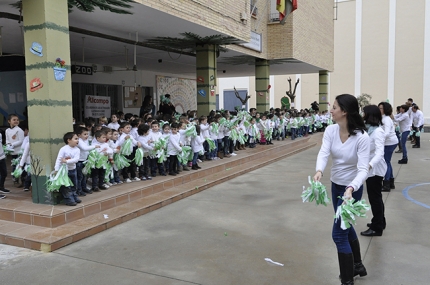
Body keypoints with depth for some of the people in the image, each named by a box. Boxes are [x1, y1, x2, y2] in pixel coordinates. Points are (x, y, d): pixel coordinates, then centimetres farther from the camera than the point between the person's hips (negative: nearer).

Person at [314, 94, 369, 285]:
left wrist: (350, 189, -45)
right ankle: (357, 265, 47)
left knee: (338, 234, -4)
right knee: (345, 226, 23)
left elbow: (363, 169, -28)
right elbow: (323, 153, -22)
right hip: (335, 185, 7)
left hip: (352, 188, -6)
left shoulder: (362, 137, -24)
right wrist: (319, 171, -43)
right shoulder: (331, 130, -9)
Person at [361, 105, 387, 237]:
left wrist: (370, 165, -54)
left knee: (375, 197, 1)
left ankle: (377, 228, 14)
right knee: (376, 196, 20)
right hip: (371, 168, 9)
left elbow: (379, 152, -38)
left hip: (375, 169, -9)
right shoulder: (369, 128, 4)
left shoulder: (378, 131, -24)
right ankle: (380, 222, 36)